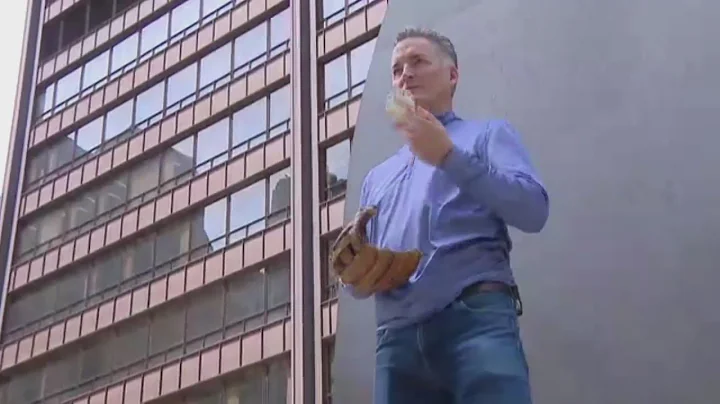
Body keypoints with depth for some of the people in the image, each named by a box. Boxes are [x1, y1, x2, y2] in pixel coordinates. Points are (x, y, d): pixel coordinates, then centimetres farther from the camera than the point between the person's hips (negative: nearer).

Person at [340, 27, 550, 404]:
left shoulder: (488, 134, 18)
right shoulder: (376, 177, 32)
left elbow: (533, 211, -1)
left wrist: (449, 156, -7)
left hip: (477, 317, -4)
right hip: (397, 336, 5)